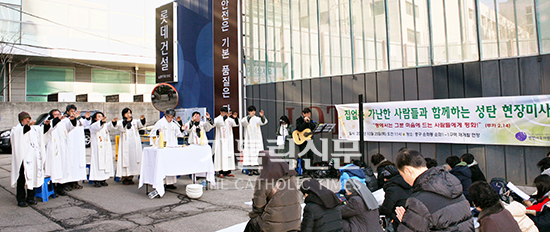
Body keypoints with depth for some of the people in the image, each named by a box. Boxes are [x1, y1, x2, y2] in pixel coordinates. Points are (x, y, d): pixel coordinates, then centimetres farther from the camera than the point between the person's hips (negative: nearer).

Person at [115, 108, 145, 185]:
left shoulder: (134, 121, 12)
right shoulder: (121, 122, 4)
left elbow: (140, 124, -7)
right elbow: (120, 127, -17)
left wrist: (142, 119, -28)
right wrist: (126, 121, -35)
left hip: (134, 145, 3)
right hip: (125, 145, -3)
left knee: (133, 159, 3)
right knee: (125, 160, -5)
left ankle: (130, 177, 10)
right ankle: (124, 178, 1)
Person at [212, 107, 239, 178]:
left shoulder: (229, 119, 11)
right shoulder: (217, 119, -1)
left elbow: (236, 124, -1)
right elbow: (219, 123, -23)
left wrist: (235, 118, -18)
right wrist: (226, 116, -32)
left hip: (229, 140, 5)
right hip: (221, 140, -5)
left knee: (229, 155, 4)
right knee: (221, 155, -7)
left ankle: (228, 172, 10)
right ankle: (221, 172, -3)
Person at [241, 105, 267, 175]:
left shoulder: (257, 119, 10)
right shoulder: (245, 118, 4)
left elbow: (264, 122, -8)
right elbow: (243, 122, -19)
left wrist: (262, 116, -29)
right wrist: (249, 116, -35)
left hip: (257, 139, 2)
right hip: (249, 139, -2)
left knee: (257, 154, 0)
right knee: (249, 154, -7)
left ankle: (256, 170, 7)